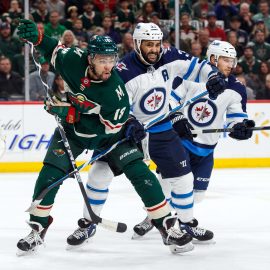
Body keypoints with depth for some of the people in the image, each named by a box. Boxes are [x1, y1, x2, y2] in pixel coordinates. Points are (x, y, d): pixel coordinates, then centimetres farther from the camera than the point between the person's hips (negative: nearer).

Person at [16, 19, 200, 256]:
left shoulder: (115, 90, -32)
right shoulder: (73, 60, -24)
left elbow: (111, 128, -28)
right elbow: (54, 50, -2)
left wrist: (69, 112, -32)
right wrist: (35, 36, -21)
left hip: (106, 133, -2)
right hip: (72, 130, 3)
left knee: (139, 171, -14)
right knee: (50, 174, -9)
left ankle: (167, 227, -6)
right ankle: (38, 229, 9)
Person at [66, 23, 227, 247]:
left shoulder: (170, 58, -10)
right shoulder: (124, 71, -23)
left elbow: (195, 66, 3)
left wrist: (212, 75, -16)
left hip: (161, 130, 3)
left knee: (183, 176, 3)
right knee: (101, 172, -10)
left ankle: (188, 223, 24)